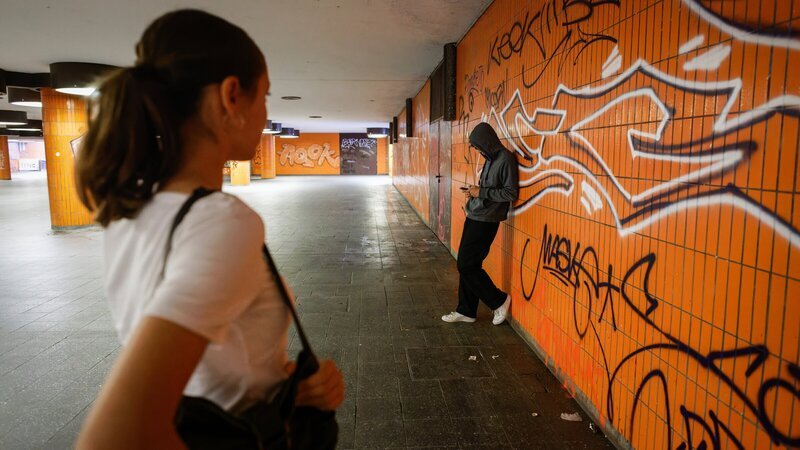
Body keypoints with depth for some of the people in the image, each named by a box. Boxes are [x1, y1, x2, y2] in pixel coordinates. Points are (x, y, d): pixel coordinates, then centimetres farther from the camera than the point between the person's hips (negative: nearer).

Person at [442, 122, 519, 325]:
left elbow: (511, 193, -19)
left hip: (486, 221, -9)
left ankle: (499, 301, 12)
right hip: (474, 217, 9)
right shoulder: (490, 159, 13)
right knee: (466, 264, 11)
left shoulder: (506, 159, -14)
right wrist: (474, 192, 4)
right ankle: (465, 311, 22)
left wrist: (481, 192, -15)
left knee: (467, 265, -5)